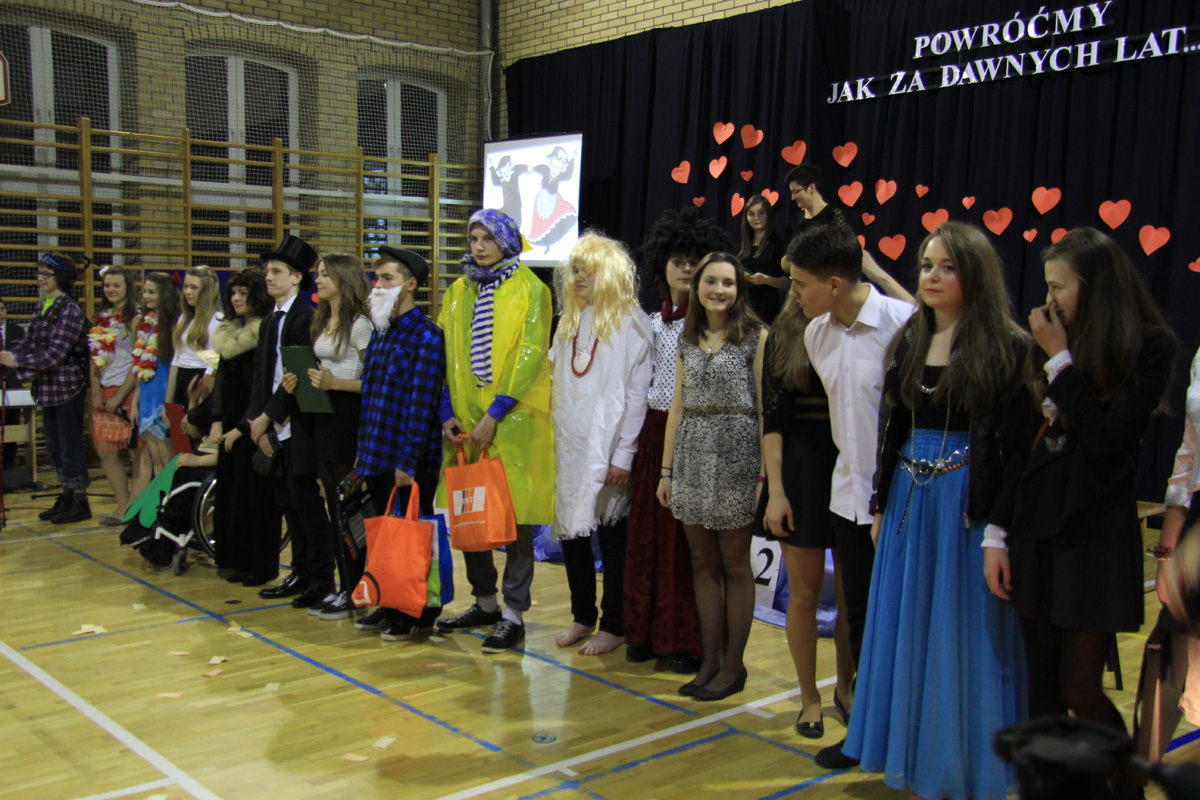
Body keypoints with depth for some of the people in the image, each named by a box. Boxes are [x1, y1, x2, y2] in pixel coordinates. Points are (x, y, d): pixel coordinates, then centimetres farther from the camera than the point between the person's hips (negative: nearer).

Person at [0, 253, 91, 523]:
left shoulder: (69, 309, -14)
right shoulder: (42, 308, 10)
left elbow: (55, 354, -20)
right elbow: (29, 343, 8)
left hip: (67, 387, -8)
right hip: (47, 387, 8)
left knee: (70, 445, 0)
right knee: (54, 445, 14)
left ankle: (80, 503, 9)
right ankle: (67, 497, 26)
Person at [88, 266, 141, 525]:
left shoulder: (135, 318, -6)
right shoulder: (101, 319, 14)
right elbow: (94, 358, 13)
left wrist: (118, 397, -12)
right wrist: (96, 393, 1)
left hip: (128, 391, -7)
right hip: (104, 393, 7)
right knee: (106, 451, 5)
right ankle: (123, 506, 14)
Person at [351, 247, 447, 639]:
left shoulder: (426, 335, -12)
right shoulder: (380, 332, 13)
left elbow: (422, 402, -17)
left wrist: (407, 461, -19)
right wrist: (363, 451, 15)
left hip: (410, 460, -8)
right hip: (378, 457, 8)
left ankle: (420, 614, 14)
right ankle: (391, 606, 28)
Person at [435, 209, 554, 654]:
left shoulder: (529, 289, -2)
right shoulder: (458, 292, 14)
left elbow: (529, 355, -10)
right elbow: (447, 357, 14)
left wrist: (494, 415, -15)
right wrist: (448, 412, 2)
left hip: (514, 417, -5)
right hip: (466, 418, 5)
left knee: (515, 515, -2)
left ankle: (514, 614, 7)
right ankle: (485, 602, 25)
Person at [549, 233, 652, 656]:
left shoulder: (631, 323, -7)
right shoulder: (569, 321, 14)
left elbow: (638, 394, -10)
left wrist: (624, 455, -13)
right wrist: (552, 440, 8)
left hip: (606, 449, -6)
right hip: (568, 446, 6)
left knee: (611, 534, 4)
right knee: (570, 530, 10)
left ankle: (614, 625, 15)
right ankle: (582, 616, 26)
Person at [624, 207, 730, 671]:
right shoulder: (653, 323, 14)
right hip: (655, 432, 6)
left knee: (689, 537, -2)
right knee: (647, 531, 9)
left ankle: (688, 639, 9)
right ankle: (646, 632, 21)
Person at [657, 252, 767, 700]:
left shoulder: (756, 337, -2)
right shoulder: (688, 340, 13)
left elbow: (765, 407, -6)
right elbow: (678, 405, 14)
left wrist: (766, 473, -10)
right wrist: (666, 469, 11)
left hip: (735, 456, -5)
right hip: (692, 455, 5)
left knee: (735, 563, 2)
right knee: (703, 562, 8)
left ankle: (733, 664, 13)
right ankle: (710, 660, 17)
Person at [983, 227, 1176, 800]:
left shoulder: (1149, 345, -8)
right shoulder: (1050, 346, 6)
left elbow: (1108, 441, -17)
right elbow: (1021, 446, 8)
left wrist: (1061, 361, -13)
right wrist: (997, 535, 6)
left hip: (1097, 532, -5)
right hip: (1035, 527, 5)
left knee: (1079, 690, 0)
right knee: (1042, 688, 11)